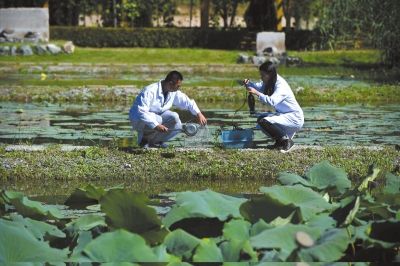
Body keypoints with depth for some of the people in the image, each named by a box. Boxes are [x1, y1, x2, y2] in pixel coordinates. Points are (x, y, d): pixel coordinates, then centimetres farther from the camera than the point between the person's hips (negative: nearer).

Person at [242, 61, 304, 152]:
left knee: (265, 122, -22)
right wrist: (248, 83, -18)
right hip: (284, 114, 10)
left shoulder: (281, 85, -25)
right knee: (260, 119, 3)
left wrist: (257, 93, -43)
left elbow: (272, 101, -39)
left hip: (295, 118, -10)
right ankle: (280, 141, 11)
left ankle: (287, 141, -8)